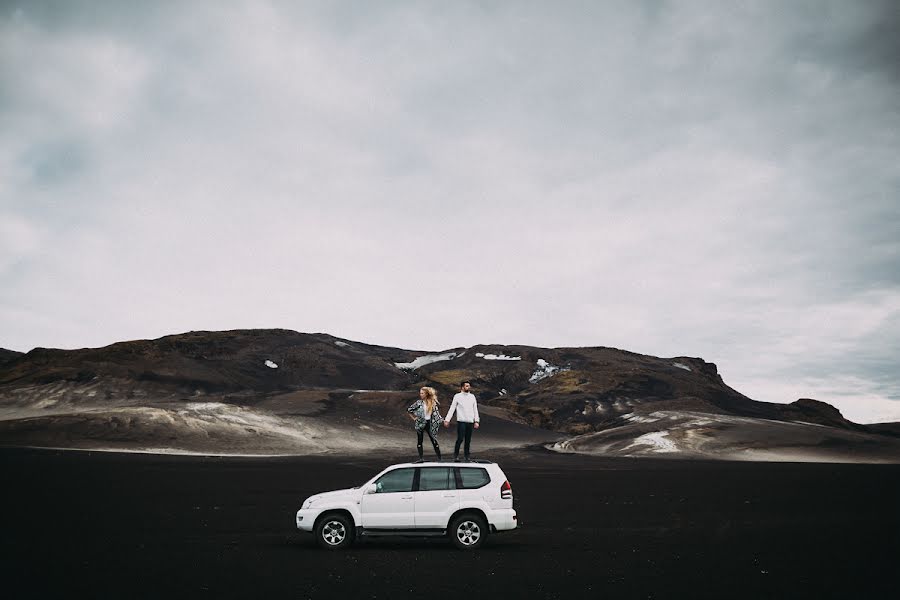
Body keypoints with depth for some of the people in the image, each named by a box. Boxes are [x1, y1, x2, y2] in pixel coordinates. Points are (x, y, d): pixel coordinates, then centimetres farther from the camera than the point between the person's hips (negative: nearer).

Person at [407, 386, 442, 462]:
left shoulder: (432, 402, 0)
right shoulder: (419, 402, -1)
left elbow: (439, 405, -15)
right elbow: (409, 409, 4)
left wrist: (434, 398, -18)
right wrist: (413, 418, 0)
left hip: (429, 423, 0)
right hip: (420, 424, 0)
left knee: (434, 440, 2)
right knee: (419, 441, 1)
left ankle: (439, 458, 10)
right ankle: (421, 458, 7)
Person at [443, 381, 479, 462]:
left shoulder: (472, 396, 13)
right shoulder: (457, 396, 1)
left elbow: (475, 409, 14)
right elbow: (452, 409, 0)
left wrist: (476, 421, 5)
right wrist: (447, 420, -8)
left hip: (470, 422, 4)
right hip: (461, 421, -4)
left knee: (468, 440, 6)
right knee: (460, 439, -9)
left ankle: (466, 457, 12)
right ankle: (456, 455, 5)